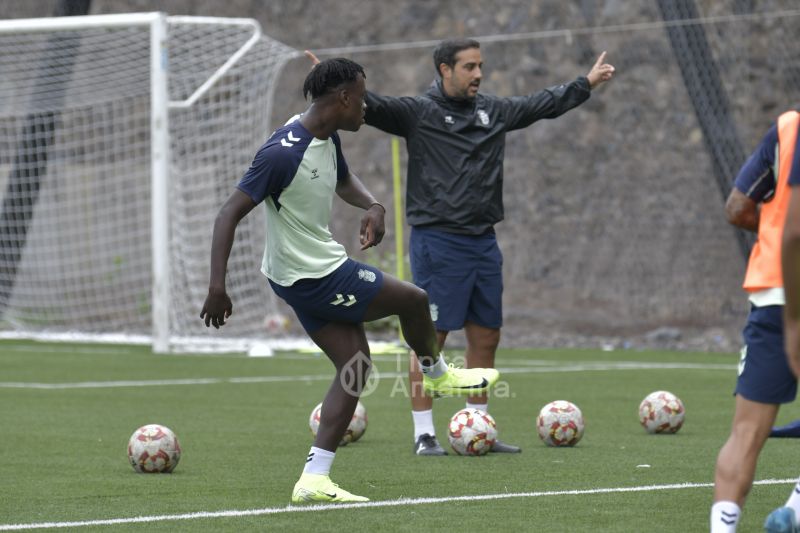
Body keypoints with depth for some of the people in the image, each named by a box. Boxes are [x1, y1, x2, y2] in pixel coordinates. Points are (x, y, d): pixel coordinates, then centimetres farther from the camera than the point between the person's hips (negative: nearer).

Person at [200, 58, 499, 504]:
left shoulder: (328, 139, 4)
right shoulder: (284, 152, -26)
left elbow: (343, 179, 26)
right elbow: (231, 213, -26)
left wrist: (372, 207, 3)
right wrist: (217, 286, -32)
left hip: (323, 267, 10)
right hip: (313, 278, -10)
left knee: (356, 366, 7)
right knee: (414, 300, 5)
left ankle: (314, 479, 4)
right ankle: (439, 375, 37)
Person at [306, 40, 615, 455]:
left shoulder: (493, 111, 12)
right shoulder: (418, 112, -6)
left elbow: (542, 104, 26)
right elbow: (374, 107, -20)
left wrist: (586, 83, 34)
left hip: (484, 242, 6)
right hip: (437, 242, -6)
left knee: (486, 336, 10)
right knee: (430, 336, -5)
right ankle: (424, 434, 1)